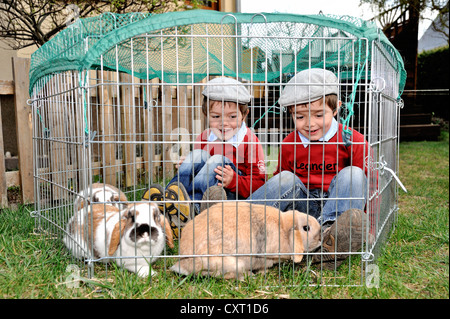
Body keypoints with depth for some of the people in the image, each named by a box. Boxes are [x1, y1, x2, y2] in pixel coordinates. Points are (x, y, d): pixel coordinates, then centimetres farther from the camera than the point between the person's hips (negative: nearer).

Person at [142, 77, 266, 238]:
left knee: (218, 160, -25)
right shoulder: (204, 138, 7)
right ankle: (170, 200, -32)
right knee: (198, 154, -13)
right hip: (203, 192, 4)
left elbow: (258, 182, -11)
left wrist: (234, 181, -29)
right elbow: (197, 166, 17)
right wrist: (186, 168, -7)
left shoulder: (249, 140, -7)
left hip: (235, 195, -4)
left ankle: (190, 210, -42)